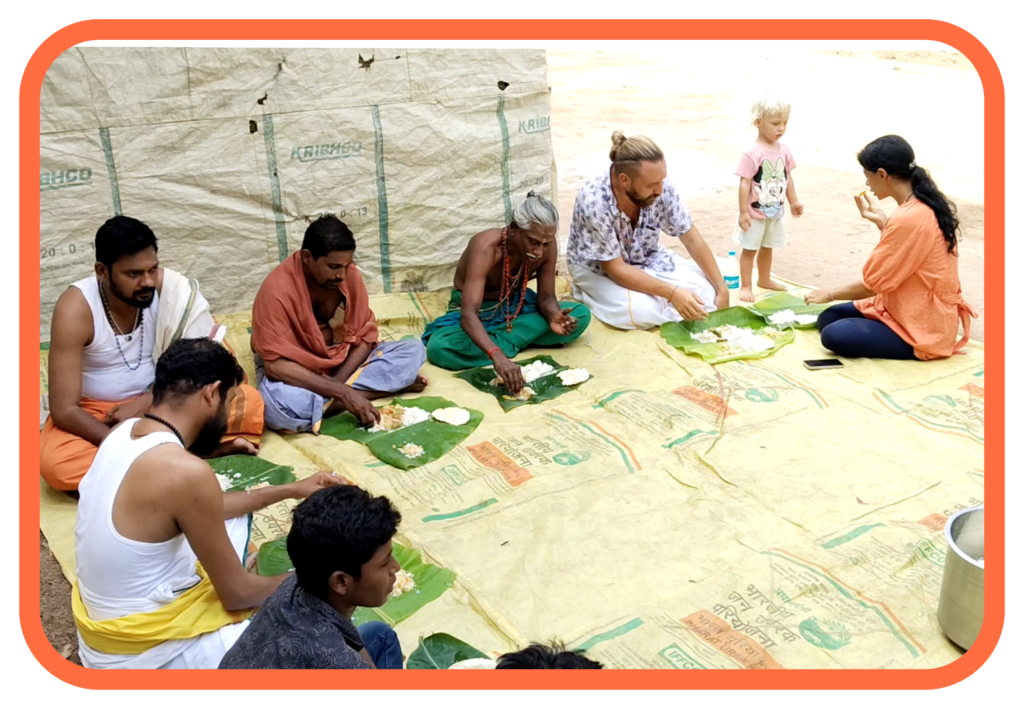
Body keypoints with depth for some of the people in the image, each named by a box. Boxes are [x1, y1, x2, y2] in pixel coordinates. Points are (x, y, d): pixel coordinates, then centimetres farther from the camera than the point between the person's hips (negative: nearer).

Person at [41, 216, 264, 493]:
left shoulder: (172, 287, -17)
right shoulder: (75, 308, -23)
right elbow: (64, 410, -24)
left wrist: (149, 402, -22)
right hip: (96, 413, -1)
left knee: (248, 402, -20)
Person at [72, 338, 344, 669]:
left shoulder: (123, 433, -2)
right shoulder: (185, 471, -29)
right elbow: (238, 593, -17)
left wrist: (290, 490, 19)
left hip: (104, 625, 9)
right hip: (140, 657, -9)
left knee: (233, 519, 24)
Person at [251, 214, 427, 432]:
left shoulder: (350, 274, -11)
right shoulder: (277, 290, -25)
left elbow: (365, 335, -6)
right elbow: (275, 364, -29)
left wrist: (338, 383, -24)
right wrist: (342, 392, -36)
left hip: (343, 362, 4)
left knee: (413, 351, -13)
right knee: (279, 405, -40)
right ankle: (389, 384, -27)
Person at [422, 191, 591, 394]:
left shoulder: (548, 246, -21)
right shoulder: (486, 249, -36)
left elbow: (546, 297, -11)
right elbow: (468, 315, -45)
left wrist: (554, 317, -36)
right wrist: (497, 356, -61)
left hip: (516, 305, 5)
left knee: (581, 314, -17)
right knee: (439, 348, -35)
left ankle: (498, 340, -20)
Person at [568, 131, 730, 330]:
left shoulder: (661, 186, -22)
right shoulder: (593, 202, -35)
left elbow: (692, 240, -10)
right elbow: (615, 269, -28)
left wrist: (721, 290, -13)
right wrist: (672, 293, -36)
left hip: (648, 259, 5)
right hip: (598, 268, -5)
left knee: (706, 291, -14)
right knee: (641, 311, -32)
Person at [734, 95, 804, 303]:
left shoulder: (784, 149, 0)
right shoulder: (752, 153, -21)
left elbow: (788, 177, 10)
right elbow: (744, 184, -20)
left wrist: (793, 202, 15)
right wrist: (743, 212, -21)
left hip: (776, 212, 6)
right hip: (755, 212, -6)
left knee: (767, 247, 22)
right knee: (750, 249, 6)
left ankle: (764, 280, 39)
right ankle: (745, 286, 16)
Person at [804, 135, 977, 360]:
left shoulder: (908, 218, -26)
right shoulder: (926, 206, 3)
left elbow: (873, 284, -19)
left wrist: (830, 294, -2)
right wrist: (882, 221, 9)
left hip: (922, 330, -9)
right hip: (921, 312, 9)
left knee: (833, 335, -19)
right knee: (827, 319, 7)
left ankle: (912, 350, -4)